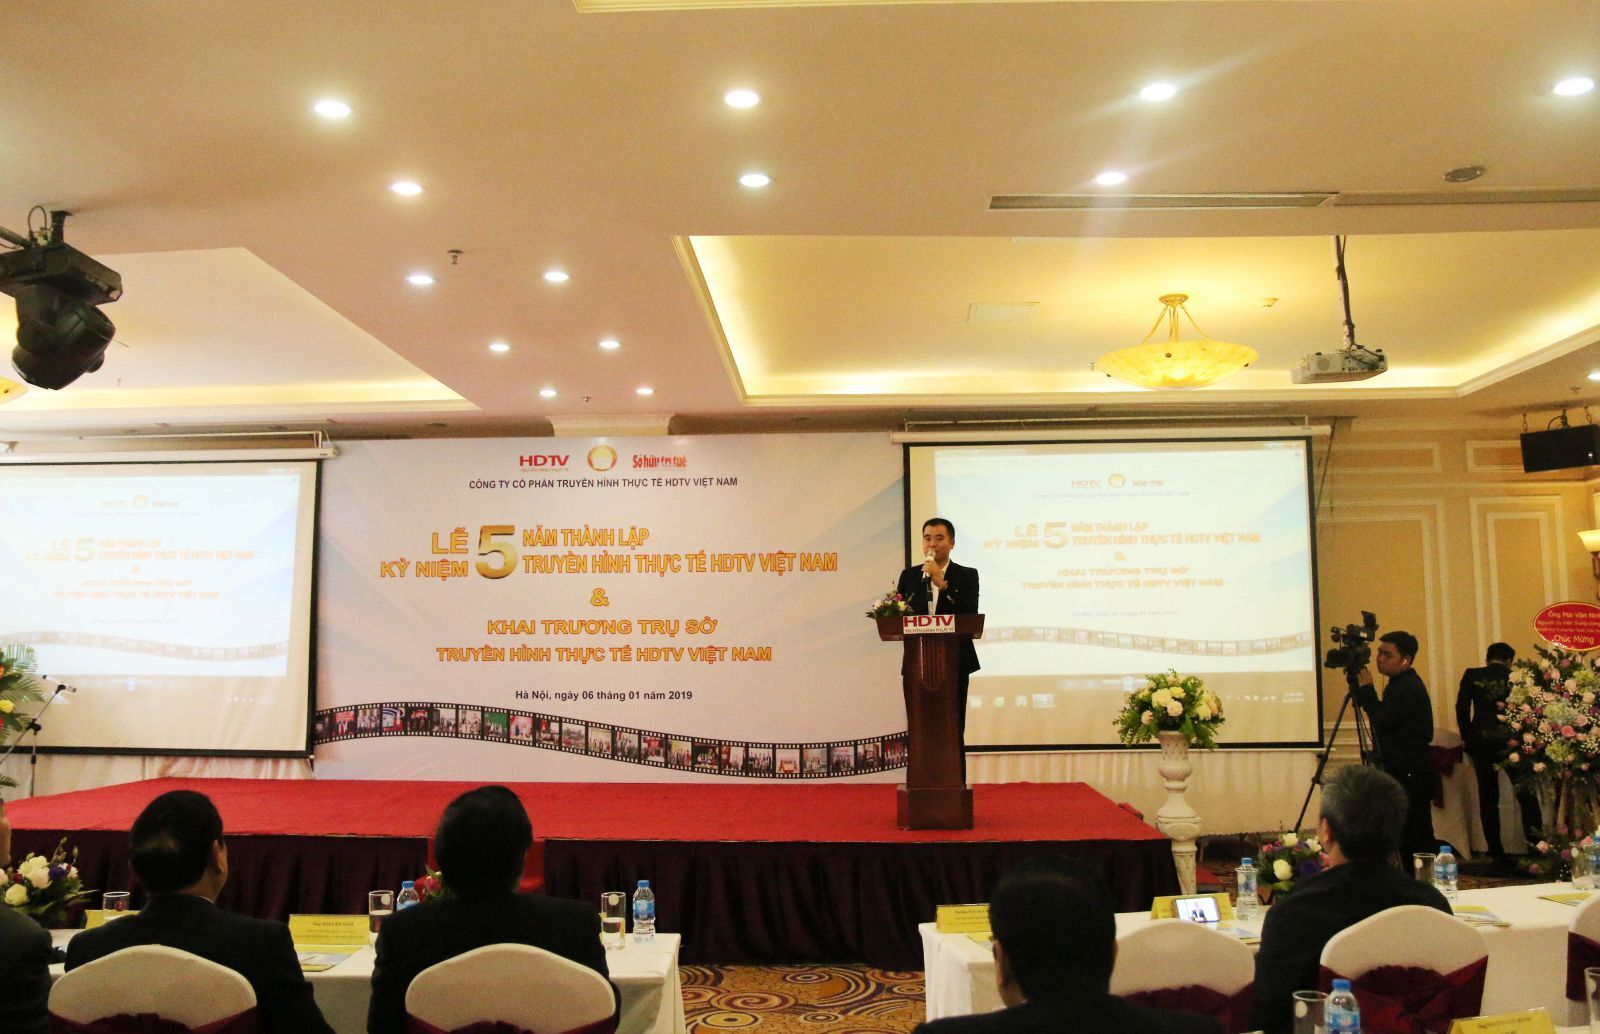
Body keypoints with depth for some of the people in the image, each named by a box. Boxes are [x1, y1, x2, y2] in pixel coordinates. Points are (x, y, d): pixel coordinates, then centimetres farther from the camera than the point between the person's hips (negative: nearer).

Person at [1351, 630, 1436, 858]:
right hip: (1404, 771, 11)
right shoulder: (1401, 683, 15)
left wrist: (1366, 689, -14)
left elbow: (1383, 721, -22)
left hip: (1411, 774, -11)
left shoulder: (1408, 687, -18)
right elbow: (1384, 718, 19)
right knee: (1411, 833, 14)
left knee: (1414, 834, -6)